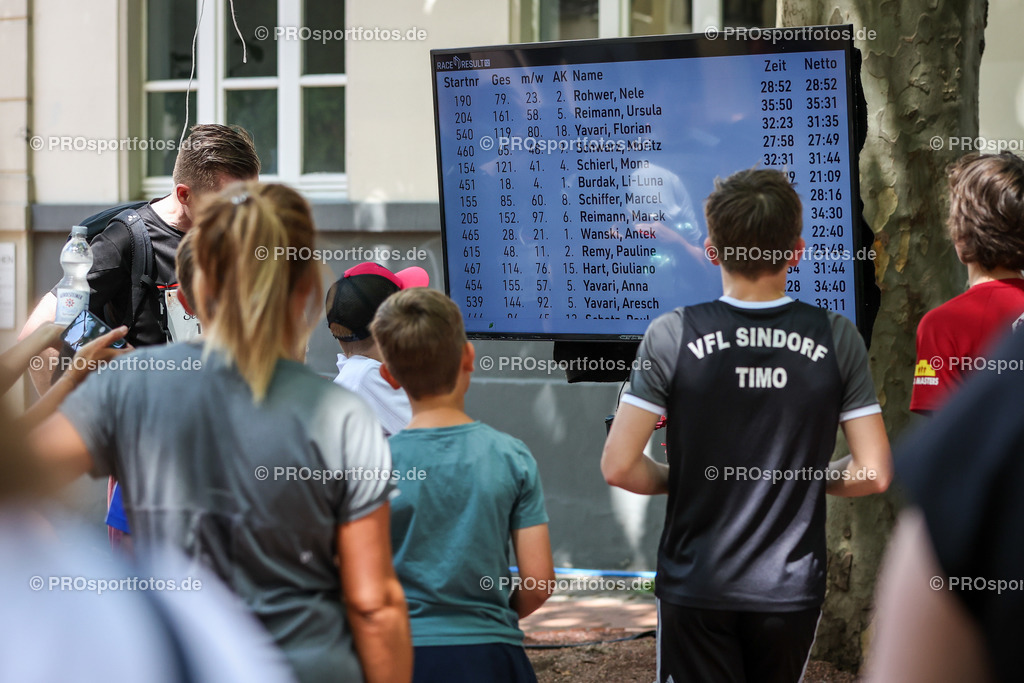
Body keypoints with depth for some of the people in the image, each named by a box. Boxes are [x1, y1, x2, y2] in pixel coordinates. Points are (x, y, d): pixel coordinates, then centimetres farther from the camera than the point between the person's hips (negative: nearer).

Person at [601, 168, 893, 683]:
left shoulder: (672, 336, -9)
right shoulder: (837, 339, -4)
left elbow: (619, 468, -11)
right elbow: (873, 474, -5)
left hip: (696, 587, -2)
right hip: (793, 587, 2)